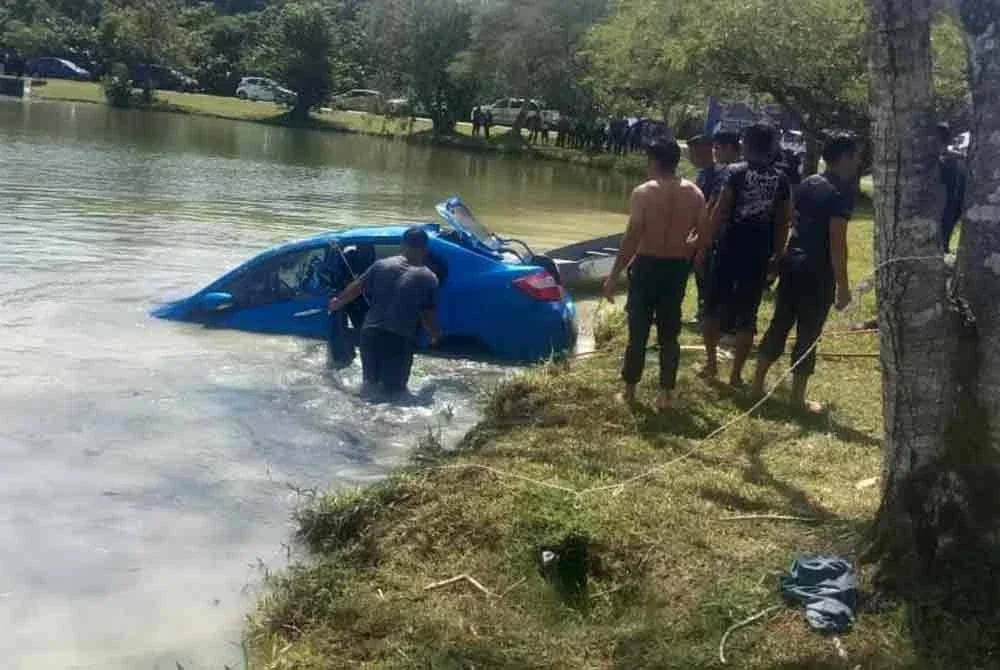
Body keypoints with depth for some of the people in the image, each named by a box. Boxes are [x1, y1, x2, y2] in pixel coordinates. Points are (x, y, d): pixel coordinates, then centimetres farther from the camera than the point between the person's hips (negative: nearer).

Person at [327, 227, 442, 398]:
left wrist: (338, 302, 31)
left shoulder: (381, 265, 8)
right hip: (399, 339, -3)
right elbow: (427, 315, 2)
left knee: (371, 382, 19)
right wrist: (436, 336, 21)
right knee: (394, 388, 5)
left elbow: (357, 287, 13)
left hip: (371, 333, 3)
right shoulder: (428, 278, -1)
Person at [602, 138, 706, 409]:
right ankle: (667, 393, 14)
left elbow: (632, 237, -15)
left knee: (638, 330, 6)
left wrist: (614, 275, -9)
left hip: (647, 265, -3)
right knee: (669, 333, 11)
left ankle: (630, 390, 14)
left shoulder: (644, 192, -11)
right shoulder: (695, 193, 1)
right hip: (677, 268, 4)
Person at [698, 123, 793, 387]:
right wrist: (776, 255, 16)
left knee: (714, 308, 15)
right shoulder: (781, 179, 5)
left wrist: (703, 247, -5)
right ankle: (736, 374, 10)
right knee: (746, 316, 8)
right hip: (759, 255, 3)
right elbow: (783, 223, 7)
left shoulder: (737, 172, -7)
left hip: (729, 251, -3)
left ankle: (711, 363, 19)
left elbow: (719, 214, -10)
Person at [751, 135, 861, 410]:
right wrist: (842, 285, -15)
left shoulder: (808, 184, 10)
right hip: (818, 269, -8)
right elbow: (837, 242, -18)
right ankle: (798, 397, 9)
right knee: (808, 333, 1)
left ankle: (757, 383, 20)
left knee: (780, 324, 15)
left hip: (792, 260, 8)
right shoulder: (841, 193, -14)